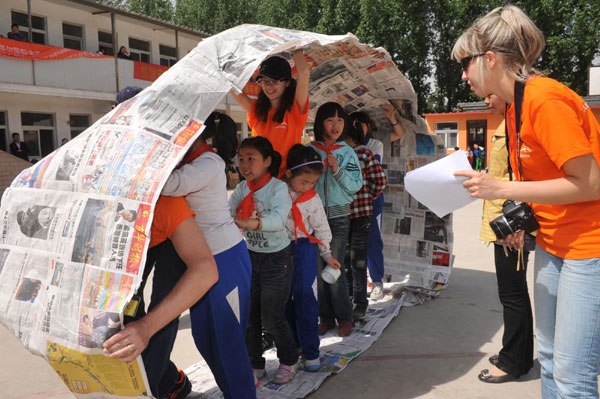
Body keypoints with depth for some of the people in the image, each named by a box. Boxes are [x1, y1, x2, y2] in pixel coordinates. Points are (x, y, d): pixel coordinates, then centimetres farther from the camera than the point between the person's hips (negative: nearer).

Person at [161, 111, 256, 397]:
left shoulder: (210, 163, -16)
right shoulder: (186, 161, 12)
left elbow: (173, 184, -32)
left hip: (226, 258, -9)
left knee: (228, 337, 2)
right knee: (203, 334, 18)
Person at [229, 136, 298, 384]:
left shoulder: (278, 187, -16)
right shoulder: (241, 189, 2)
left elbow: (278, 219, -31)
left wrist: (250, 223, -44)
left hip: (277, 259, -5)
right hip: (250, 257, 5)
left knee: (271, 319, 2)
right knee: (249, 316, 9)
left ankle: (289, 361, 28)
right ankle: (255, 365, 30)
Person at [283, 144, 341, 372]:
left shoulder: (312, 199, -6)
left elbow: (321, 228, 3)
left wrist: (327, 255, 6)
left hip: (304, 250, -2)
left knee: (305, 299, -1)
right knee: (284, 299, 13)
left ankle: (310, 351, 12)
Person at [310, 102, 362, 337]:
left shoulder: (347, 153, 0)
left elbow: (355, 186, -4)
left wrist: (337, 170, -16)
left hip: (338, 216, -2)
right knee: (319, 269, 6)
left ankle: (344, 318, 15)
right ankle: (326, 318, 21)